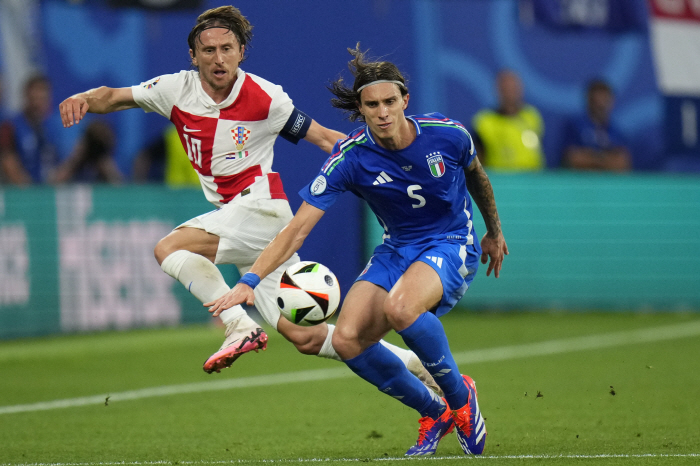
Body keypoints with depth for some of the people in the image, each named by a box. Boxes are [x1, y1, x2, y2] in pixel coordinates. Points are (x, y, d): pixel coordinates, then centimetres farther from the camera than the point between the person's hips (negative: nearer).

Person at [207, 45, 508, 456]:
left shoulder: (448, 134, -16)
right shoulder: (350, 158, -15)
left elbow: (475, 174, 10)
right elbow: (298, 229, -16)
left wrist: (495, 232, 24)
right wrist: (250, 281, -28)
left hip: (453, 244, -4)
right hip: (397, 249, 4)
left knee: (399, 308, -34)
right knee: (348, 339, -17)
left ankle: (460, 396, -8)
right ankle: (434, 412, 5)